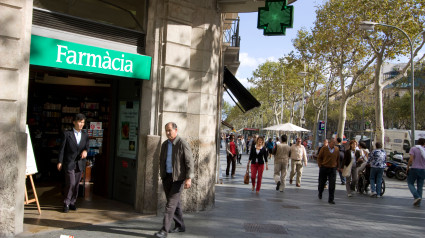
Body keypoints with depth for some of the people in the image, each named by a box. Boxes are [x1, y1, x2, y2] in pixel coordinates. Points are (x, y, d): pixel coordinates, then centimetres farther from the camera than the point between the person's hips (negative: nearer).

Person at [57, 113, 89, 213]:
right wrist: (60, 162, -5)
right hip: (69, 163, -4)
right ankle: (66, 203, 8)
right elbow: (62, 148, -2)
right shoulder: (67, 134, -3)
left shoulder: (85, 135, 9)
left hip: (80, 163, 4)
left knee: (76, 184, 9)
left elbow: (87, 146, 13)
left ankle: (72, 203, 22)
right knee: (71, 183, -9)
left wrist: (85, 151, -11)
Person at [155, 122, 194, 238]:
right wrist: (162, 176, 18)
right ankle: (180, 226, 27)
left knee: (171, 203, -9)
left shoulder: (183, 144, -12)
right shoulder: (165, 144, 9)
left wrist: (189, 178, -22)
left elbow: (189, 162, -15)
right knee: (174, 203, 13)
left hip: (178, 177, -7)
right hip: (167, 177, 7)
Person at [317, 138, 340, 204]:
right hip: (324, 168, -1)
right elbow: (319, 158, 2)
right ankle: (320, 194, 39)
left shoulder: (336, 149, 4)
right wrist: (320, 166, -3)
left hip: (333, 169, 1)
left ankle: (331, 199, 1)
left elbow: (338, 159, 14)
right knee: (322, 183, 13)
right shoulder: (324, 149, -4)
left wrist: (337, 166, 10)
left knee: (332, 185, -6)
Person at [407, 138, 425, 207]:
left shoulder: (413, 149, -5)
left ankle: (417, 196, -12)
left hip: (414, 169, -3)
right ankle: (418, 203, 9)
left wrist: (408, 167, -4)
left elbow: (411, 159, -14)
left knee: (410, 184, 10)